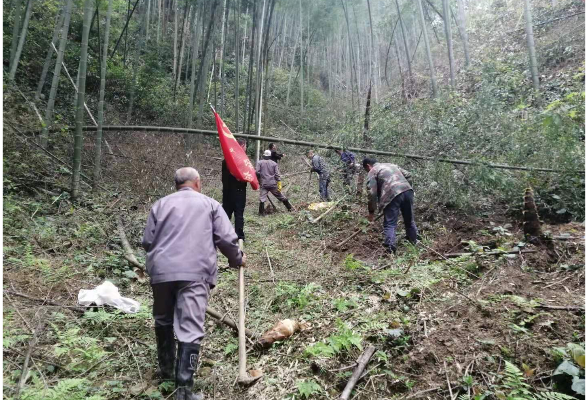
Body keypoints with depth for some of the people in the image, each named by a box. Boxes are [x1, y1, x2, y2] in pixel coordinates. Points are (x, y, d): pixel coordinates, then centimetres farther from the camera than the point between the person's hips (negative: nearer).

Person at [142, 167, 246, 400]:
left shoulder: (161, 204, 18)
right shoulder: (210, 204, 11)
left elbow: (147, 242, 14)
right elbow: (227, 239, 3)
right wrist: (237, 259, 21)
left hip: (161, 271, 4)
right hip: (194, 273, -3)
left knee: (163, 322, 24)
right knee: (190, 330, -5)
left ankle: (166, 369, 38)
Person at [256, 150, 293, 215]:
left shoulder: (260, 162, 0)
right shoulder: (274, 163, 5)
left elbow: (257, 172, -6)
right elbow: (277, 174, 0)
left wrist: (259, 180, 11)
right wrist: (279, 184, 0)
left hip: (264, 184, -2)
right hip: (273, 184, 2)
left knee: (262, 199, -2)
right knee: (281, 196, 13)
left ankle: (262, 213, -8)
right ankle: (290, 208, 24)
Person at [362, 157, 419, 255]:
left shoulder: (373, 172, 11)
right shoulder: (392, 165, 32)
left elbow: (372, 193, 2)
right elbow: (408, 175, 27)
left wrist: (371, 211, 8)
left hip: (392, 195, -6)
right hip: (408, 191, 6)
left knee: (390, 224, 0)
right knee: (410, 220, 22)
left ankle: (390, 250, -8)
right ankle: (416, 244, 35)